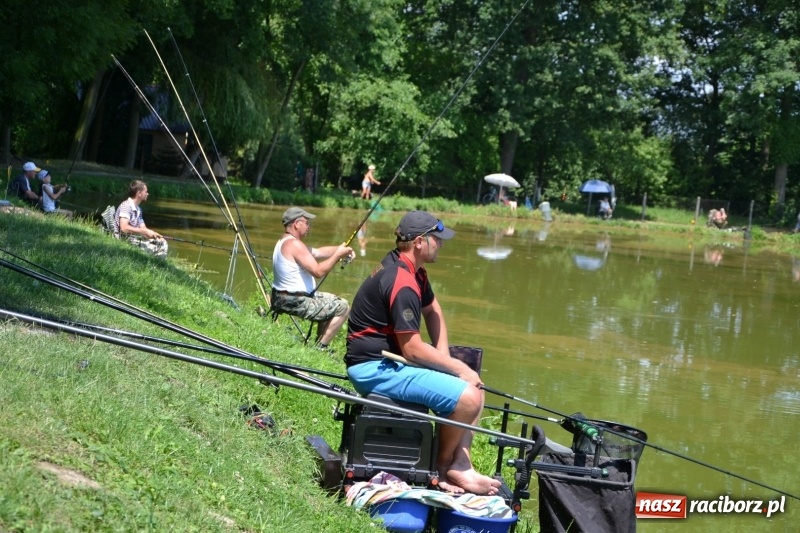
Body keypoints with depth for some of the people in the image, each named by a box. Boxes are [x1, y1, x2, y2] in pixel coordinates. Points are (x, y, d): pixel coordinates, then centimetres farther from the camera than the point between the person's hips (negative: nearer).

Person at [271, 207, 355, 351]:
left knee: (331, 300, 28)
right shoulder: (294, 244, -20)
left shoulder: (285, 242, 13)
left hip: (282, 299, 11)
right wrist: (338, 255, -14)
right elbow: (318, 272, -24)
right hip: (295, 302, -11)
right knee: (343, 307, -6)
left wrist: (340, 249, 4)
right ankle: (321, 347, -2)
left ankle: (319, 342, 27)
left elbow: (318, 252, 17)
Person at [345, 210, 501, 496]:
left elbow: (433, 312, 23)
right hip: (375, 367, -11)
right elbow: (413, 349, -23)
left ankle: (461, 466, 3)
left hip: (389, 359, 11)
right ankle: (444, 467, 2)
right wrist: (458, 368, -12)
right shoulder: (402, 283, -23)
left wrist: (444, 356, 9)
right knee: (468, 397, -20)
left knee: (471, 386, 11)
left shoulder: (411, 269, 10)